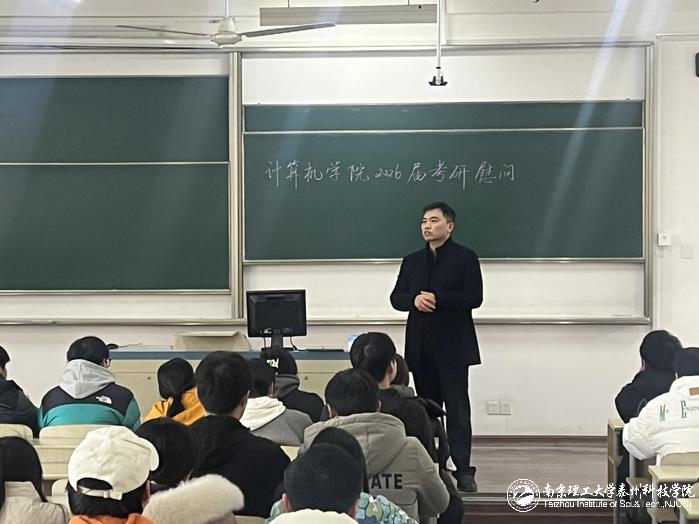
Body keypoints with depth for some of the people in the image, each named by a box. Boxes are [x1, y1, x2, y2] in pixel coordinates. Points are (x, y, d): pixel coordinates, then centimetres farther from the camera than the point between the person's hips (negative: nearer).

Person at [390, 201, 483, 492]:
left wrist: (437, 299, -19)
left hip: (452, 346, -5)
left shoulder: (465, 258, 0)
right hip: (420, 347, 5)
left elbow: (474, 297, -10)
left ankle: (463, 470, -3)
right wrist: (414, 299, -12)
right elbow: (396, 298, 10)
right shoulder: (411, 261, 15)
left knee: (458, 410, -5)